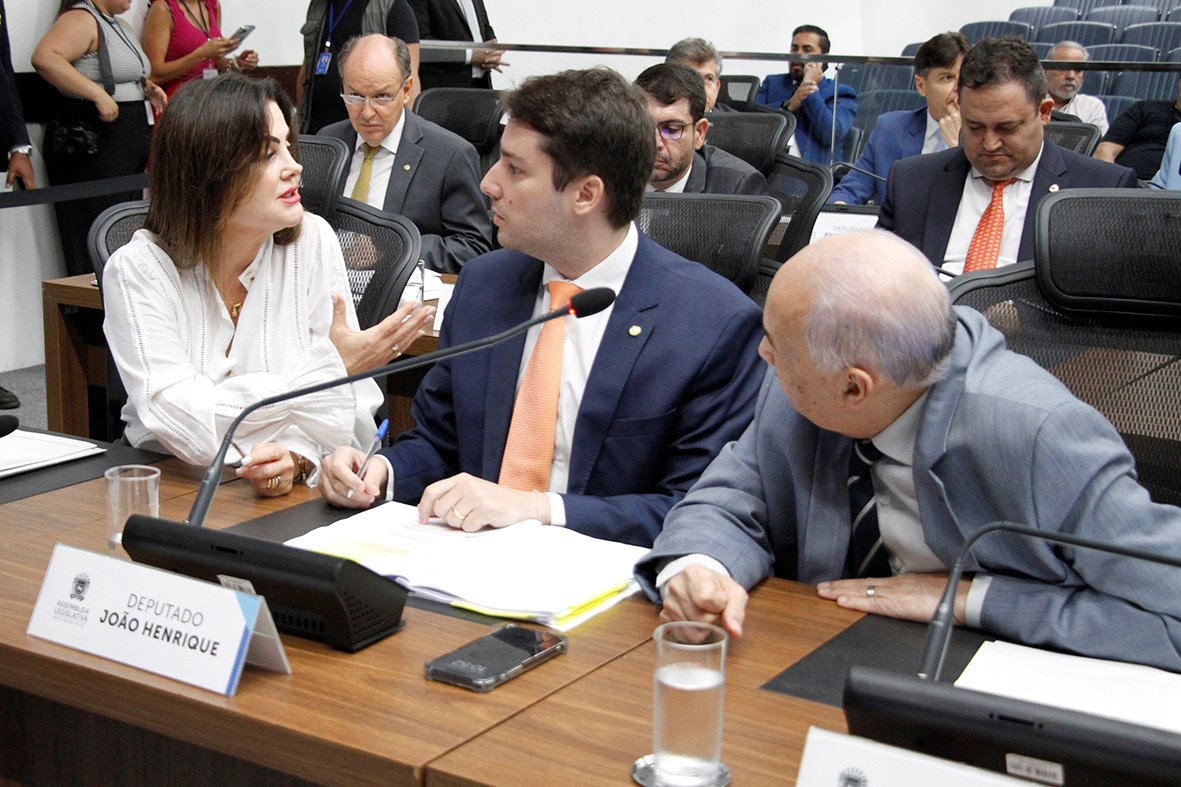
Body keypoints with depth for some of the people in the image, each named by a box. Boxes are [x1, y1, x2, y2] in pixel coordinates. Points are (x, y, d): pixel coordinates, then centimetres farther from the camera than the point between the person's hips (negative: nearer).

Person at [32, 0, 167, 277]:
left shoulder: (119, 25, 18)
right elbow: (44, 58, -28)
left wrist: (147, 87, 13)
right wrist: (99, 95, -29)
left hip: (128, 145, 9)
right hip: (93, 147, -9)